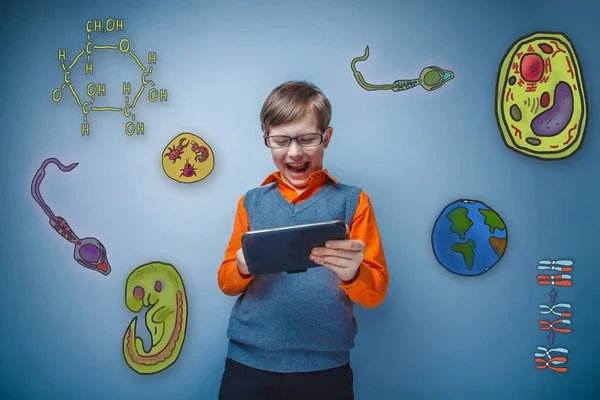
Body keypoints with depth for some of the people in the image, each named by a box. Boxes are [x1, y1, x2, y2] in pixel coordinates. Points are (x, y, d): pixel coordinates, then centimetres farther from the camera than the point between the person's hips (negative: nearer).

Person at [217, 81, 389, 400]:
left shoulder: (352, 201, -1)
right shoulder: (252, 202, 5)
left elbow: (376, 293, -2)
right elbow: (227, 282, 8)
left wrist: (352, 273, -24)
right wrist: (243, 267, -14)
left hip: (325, 367, -1)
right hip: (248, 362, 2)